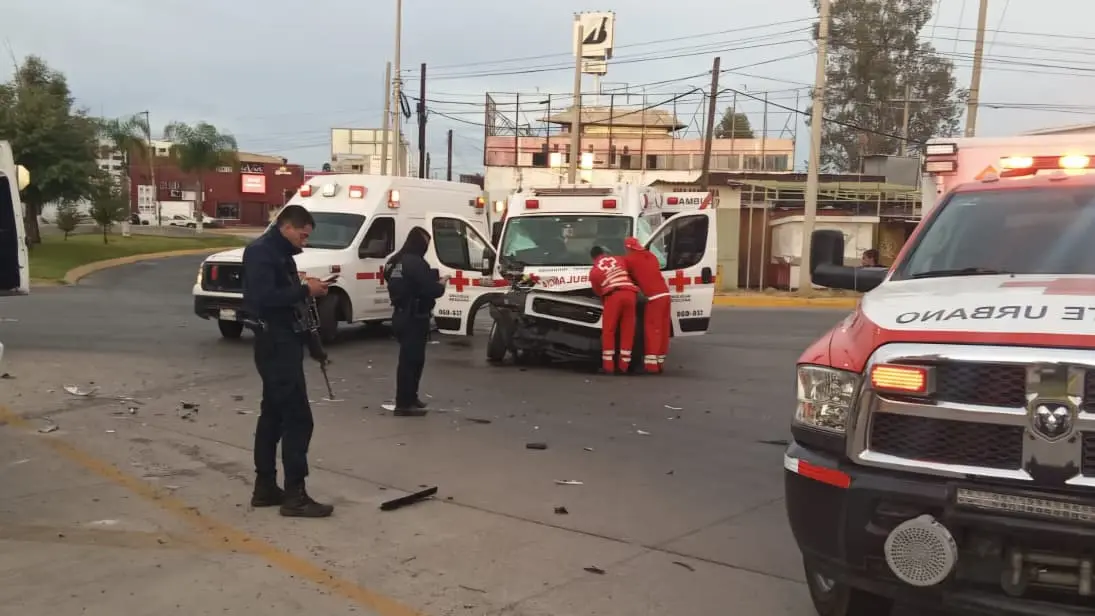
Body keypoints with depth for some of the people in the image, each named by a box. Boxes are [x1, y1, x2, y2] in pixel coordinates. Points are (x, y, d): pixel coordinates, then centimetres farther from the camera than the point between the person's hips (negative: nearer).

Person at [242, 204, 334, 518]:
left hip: (283, 341, 11)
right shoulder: (261, 251, -14)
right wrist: (305, 290, -20)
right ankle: (294, 495, -6)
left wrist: (305, 288, 2)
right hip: (275, 343, -11)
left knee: (274, 414, 14)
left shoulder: (280, 253, 17)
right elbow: (263, 298, -25)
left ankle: (265, 487, 22)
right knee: (298, 417, -10)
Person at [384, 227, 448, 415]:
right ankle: (404, 404, -4)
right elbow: (431, 291, -22)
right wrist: (442, 283, -1)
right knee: (411, 359, -6)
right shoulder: (416, 262, -18)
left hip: (400, 315, 10)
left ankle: (409, 398, 29)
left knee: (409, 358, 19)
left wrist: (434, 282, 13)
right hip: (414, 318, -10)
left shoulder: (395, 261, 12)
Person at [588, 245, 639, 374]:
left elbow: (598, 290, 21)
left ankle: (608, 366, -1)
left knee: (608, 331, 4)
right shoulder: (619, 260, 24)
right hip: (630, 294, 3)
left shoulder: (594, 271, 17)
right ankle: (623, 366, 8)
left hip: (613, 296, -3)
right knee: (628, 331, 7)